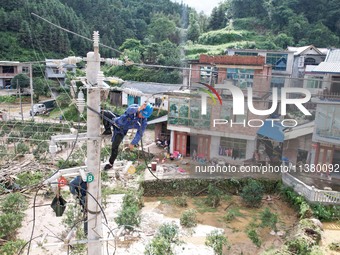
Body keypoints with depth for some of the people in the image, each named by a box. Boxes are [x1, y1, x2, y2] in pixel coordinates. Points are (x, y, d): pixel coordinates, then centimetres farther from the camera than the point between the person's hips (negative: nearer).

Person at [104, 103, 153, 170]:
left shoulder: (144, 121, -21)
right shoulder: (134, 107, -25)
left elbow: (140, 133, -12)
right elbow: (129, 110, -49)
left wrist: (133, 143, -9)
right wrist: (139, 108, -66)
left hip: (121, 130, -1)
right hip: (116, 122, 1)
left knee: (115, 146, -9)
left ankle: (111, 163, 13)